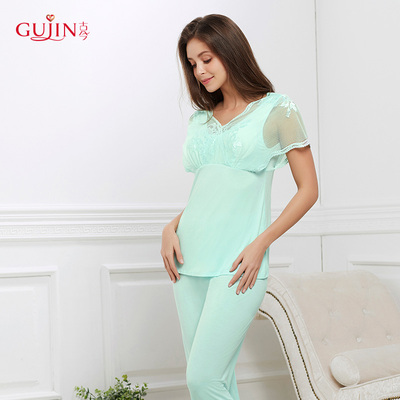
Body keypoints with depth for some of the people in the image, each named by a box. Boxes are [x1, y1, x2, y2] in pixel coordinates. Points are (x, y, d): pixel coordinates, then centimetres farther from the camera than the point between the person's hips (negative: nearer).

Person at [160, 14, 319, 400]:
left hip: (237, 265, -5)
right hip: (190, 261, 6)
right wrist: (172, 226, 3)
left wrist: (260, 243, -12)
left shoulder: (277, 110, 0)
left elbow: (308, 189, -2)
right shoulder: (201, 119, 16)